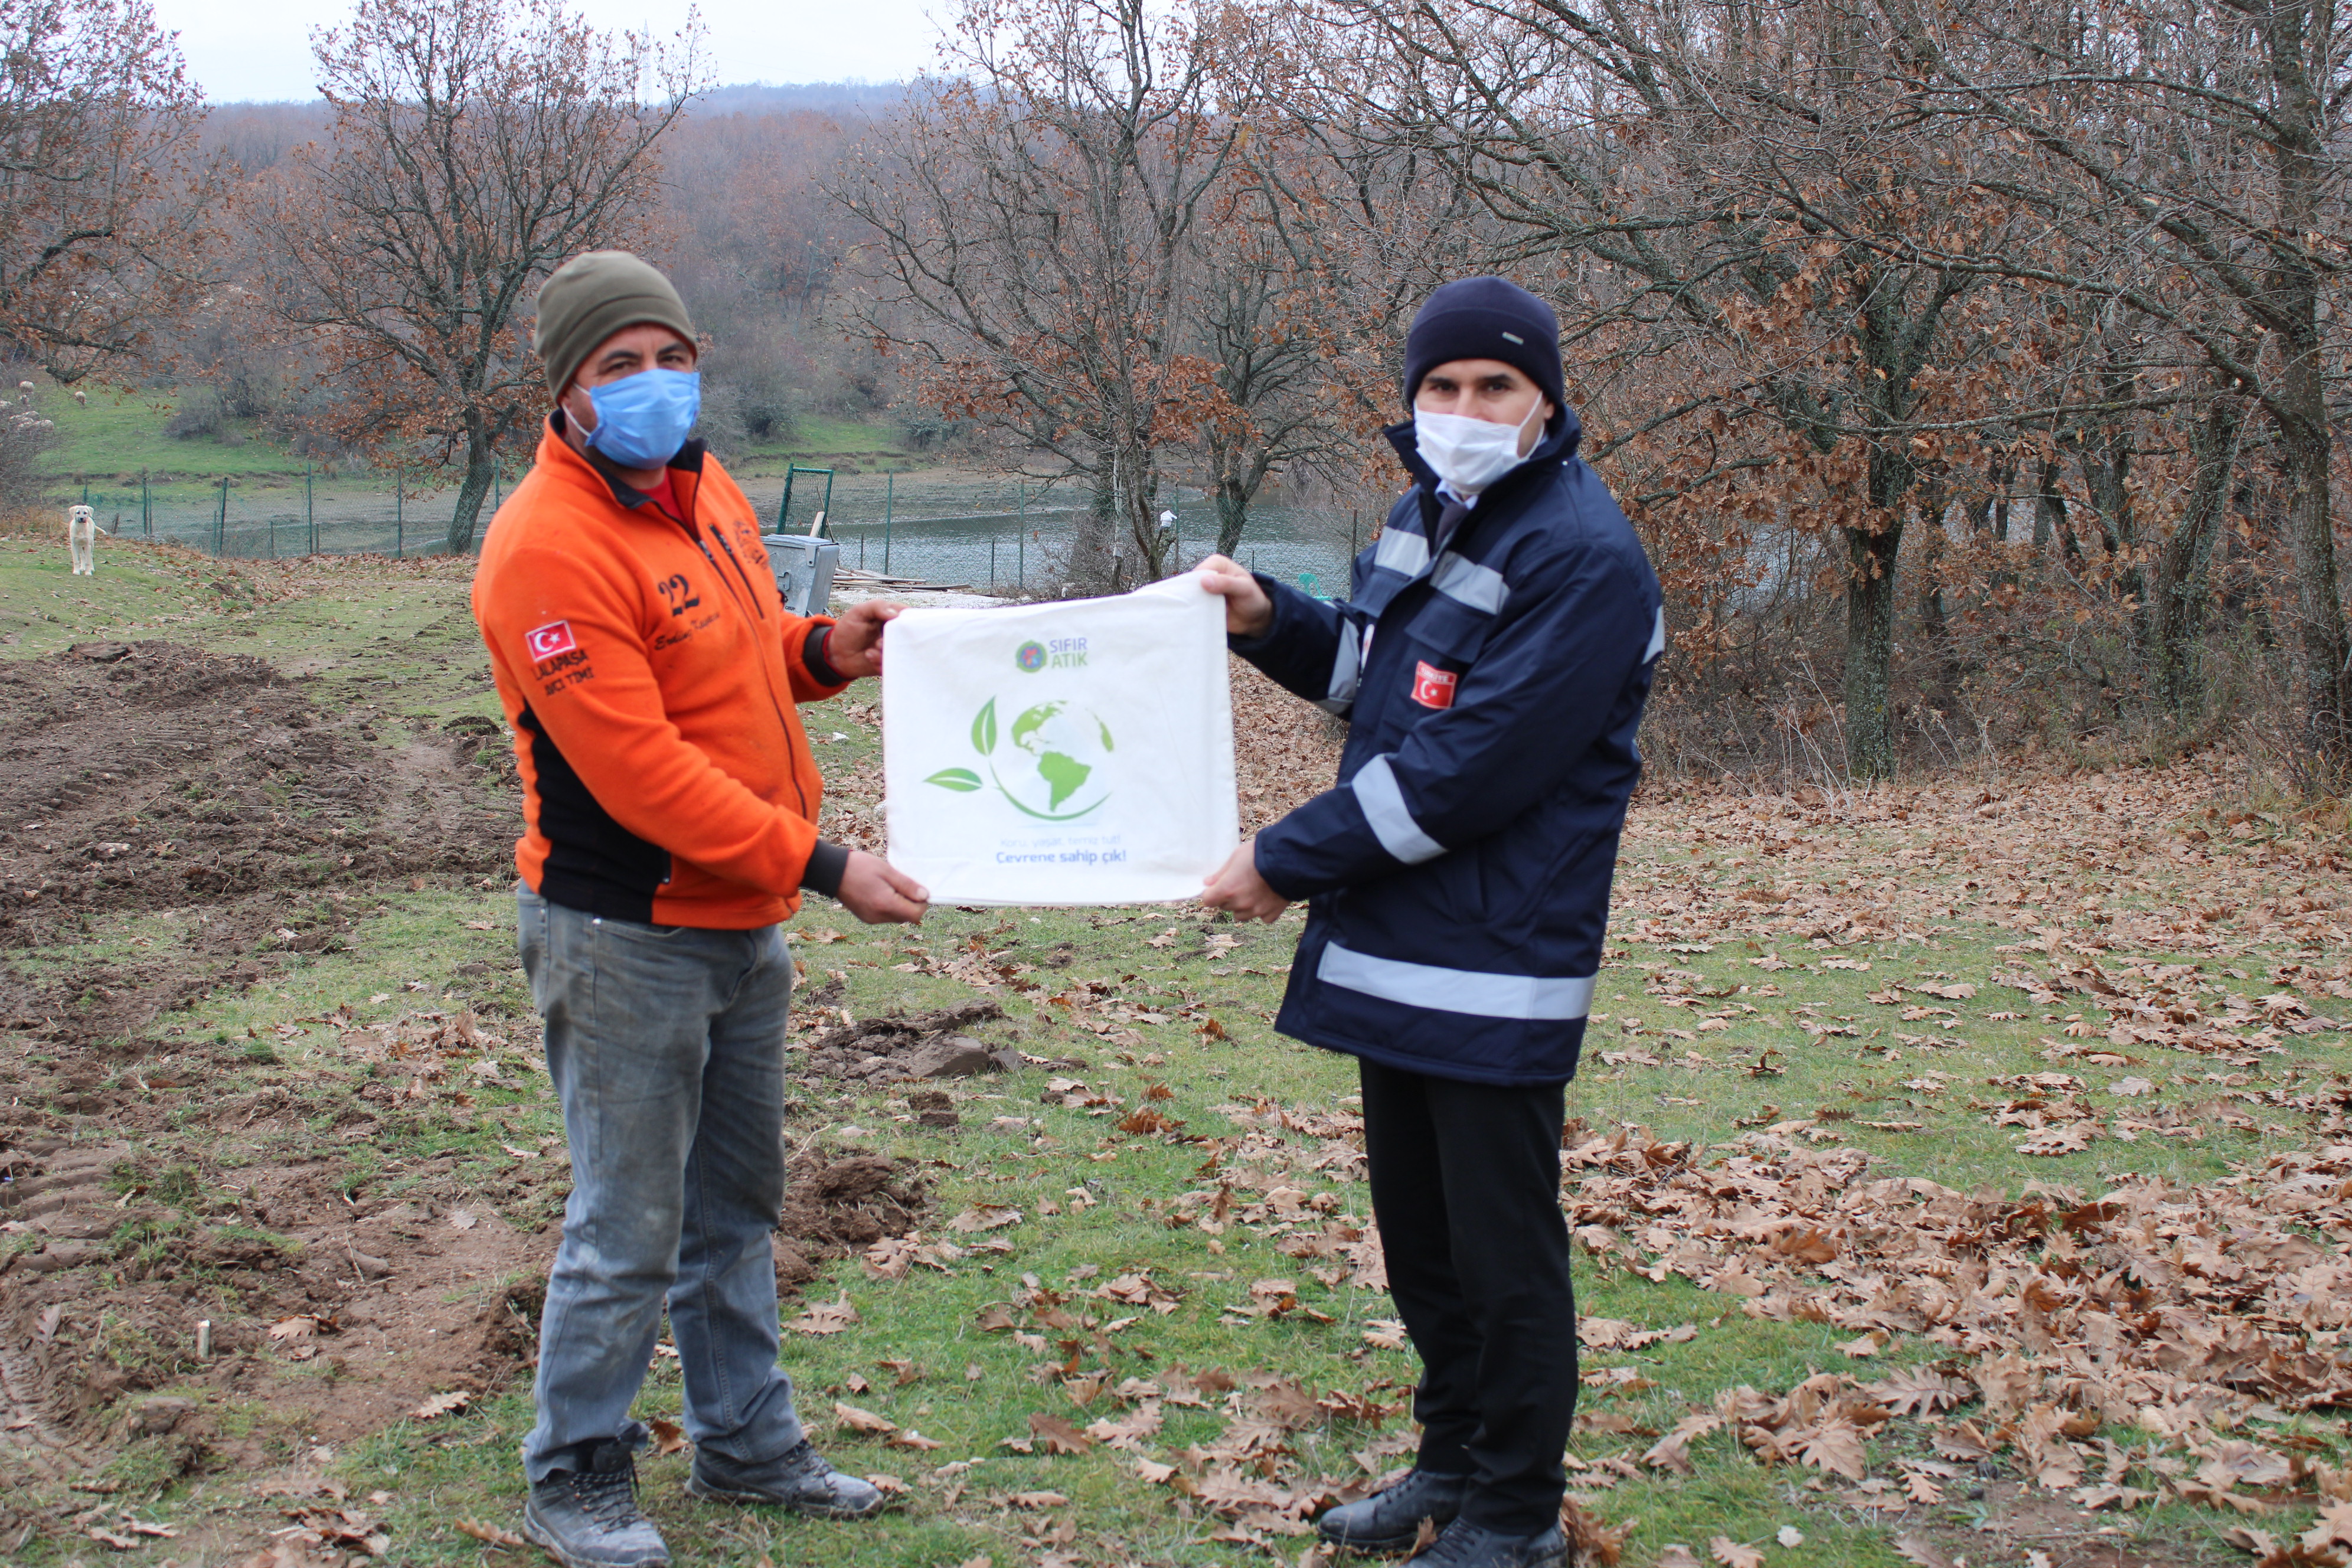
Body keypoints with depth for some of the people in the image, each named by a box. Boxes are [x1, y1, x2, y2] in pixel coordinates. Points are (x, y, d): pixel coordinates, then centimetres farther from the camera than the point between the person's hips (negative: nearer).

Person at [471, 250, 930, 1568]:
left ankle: (749, 1445, 33)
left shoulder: (708, 492, 7)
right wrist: (820, 865, -23)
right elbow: (640, 771, -25)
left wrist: (821, 650, 1)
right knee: (630, 1230, 2)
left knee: (736, 1209, 19)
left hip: (746, 924, 9)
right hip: (629, 938, -8)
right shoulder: (551, 546, -21)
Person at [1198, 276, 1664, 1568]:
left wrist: (1285, 860, -18)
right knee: (1418, 1230, 19)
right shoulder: (1426, 516, 11)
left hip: (1496, 965, -9)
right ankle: (1453, 1459, 36)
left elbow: (1467, 770, -23)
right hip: (1393, 948, 9)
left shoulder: (1581, 557, -18)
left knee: (1501, 1252, 3)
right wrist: (1270, 620, 4)